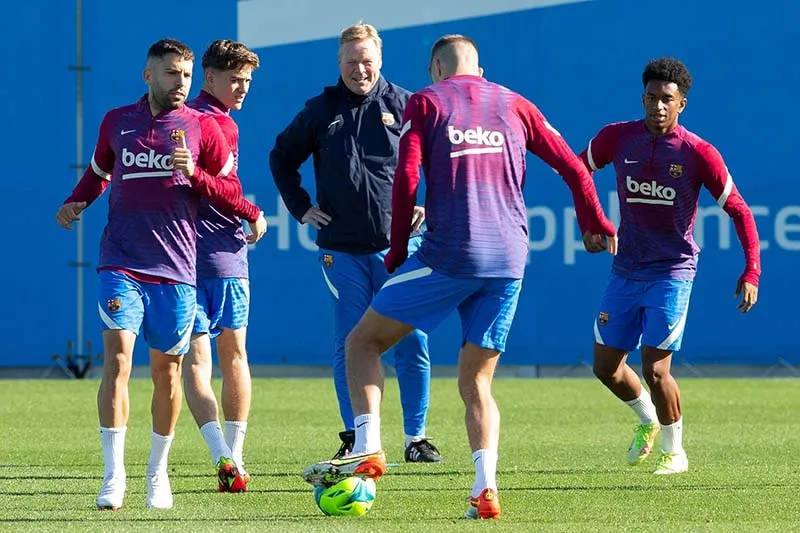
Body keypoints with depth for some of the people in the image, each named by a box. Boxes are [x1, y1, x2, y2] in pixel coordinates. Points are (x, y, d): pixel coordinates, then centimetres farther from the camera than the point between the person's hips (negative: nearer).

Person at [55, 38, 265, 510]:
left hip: (175, 267, 0)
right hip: (121, 263, 0)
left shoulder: (202, 127, 4)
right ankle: (114, 475, -15)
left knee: (167, 371, 7)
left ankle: (158, 472, 24)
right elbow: (99, 173, 25)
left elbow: (229, 191, 6)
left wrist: (193, 172, -12)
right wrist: (76, 203, 6)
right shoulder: (116, 122, 9)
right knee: (118, 358, -15)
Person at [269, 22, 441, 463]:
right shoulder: (320, 111, 8)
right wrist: (300, 208, 13)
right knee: (349, 347, 1)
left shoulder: (403, 105, 3)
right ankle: (354, 439, 9)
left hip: (397, 246, -1)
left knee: (411, 344, -3)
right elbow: (281, 158, 22)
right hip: (341, 249, 1)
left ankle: (416, 438, 4)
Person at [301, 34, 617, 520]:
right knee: (476, 381, 11)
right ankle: (486, 489, -9)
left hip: (448, 255, -4)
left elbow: (406, 180, -5)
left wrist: (398, 253, 5)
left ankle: (368, 448, -11)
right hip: (509, 261, 4)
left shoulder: (425, 102, 6)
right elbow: (573, 166, 15)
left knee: (364, 341, 9)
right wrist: (596, 223, 29)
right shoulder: (514, 106, 16)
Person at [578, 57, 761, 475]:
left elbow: (738, 210, -7)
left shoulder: (699, 154, -12)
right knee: (606, 365, 9)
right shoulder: (617, 138, -3)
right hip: (625, 270, 4)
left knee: (655, 369, -11)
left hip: (672, 272, -4)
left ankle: (674, 451, 10)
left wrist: (751, 273, -15)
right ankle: (648, 421, 38)